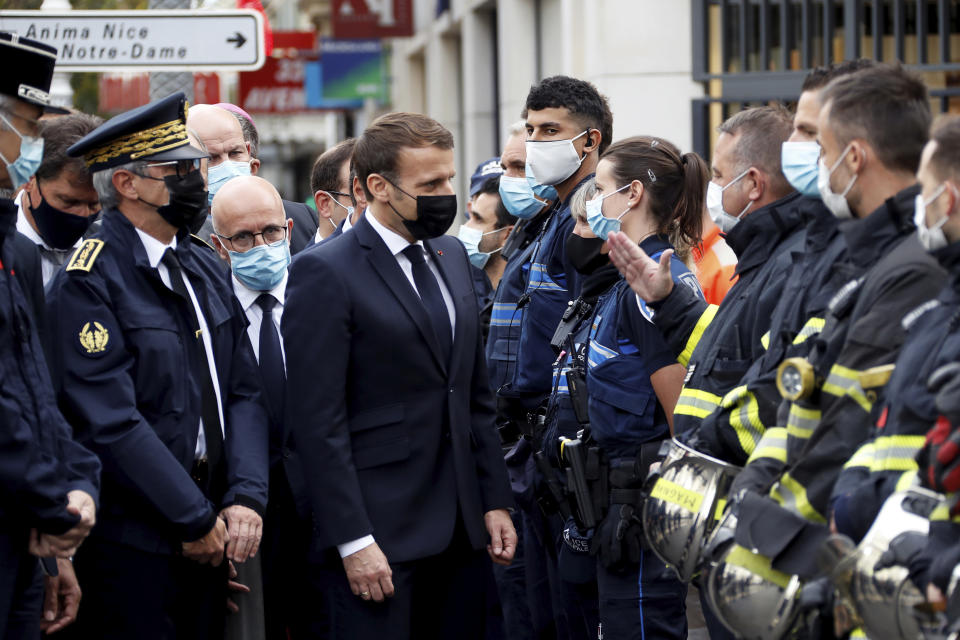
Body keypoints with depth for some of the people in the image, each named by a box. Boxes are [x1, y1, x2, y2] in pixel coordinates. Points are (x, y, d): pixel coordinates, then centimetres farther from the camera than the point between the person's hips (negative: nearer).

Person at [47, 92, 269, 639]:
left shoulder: (204, 266, 12)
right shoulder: (89, 281, -12)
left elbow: (245, 391, 10)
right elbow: (111, 421, -18)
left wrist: (246, 499, -5)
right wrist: (197, 521, -15)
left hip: (208, 534, 7)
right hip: (132, 546, -7)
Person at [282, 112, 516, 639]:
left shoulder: (451, 257, 14)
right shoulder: (324, 274, -10)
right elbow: (317, 421, -13)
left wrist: (495, 500, 13)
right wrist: (353, 541, -17)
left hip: (460, 530, 7)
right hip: (381, 534, -7)